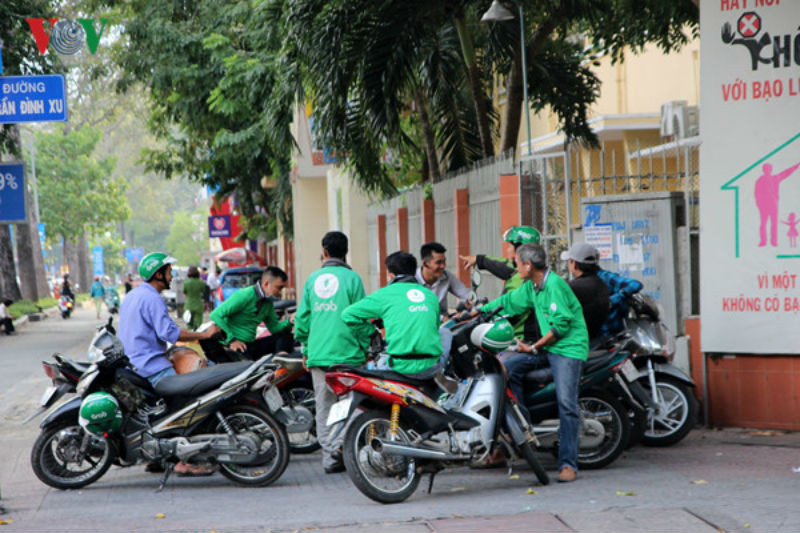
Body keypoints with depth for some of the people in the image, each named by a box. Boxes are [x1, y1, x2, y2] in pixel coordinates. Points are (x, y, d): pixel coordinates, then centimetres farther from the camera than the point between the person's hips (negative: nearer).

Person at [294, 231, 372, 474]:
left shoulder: (312, 279, 9)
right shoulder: (352, 278, -3)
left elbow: (302, 316, 10)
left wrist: (305, 349, 18)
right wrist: (364, 348, 4)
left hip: (317, 353, 4)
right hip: (347, 353, -4)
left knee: (323, 405, 7)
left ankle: (330, 456, 8)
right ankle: (341, 444, -17)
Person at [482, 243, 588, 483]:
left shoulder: (554, 285, -16)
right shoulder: (531, 287, 12)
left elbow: (561, 326, -19)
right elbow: (510, 301, 27)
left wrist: (534, 348, -11)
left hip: (569, 348, -9)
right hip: (547, 347, 9)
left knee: (566, 403, -17)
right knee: (509, 367, -1)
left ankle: (568, 463, -17)